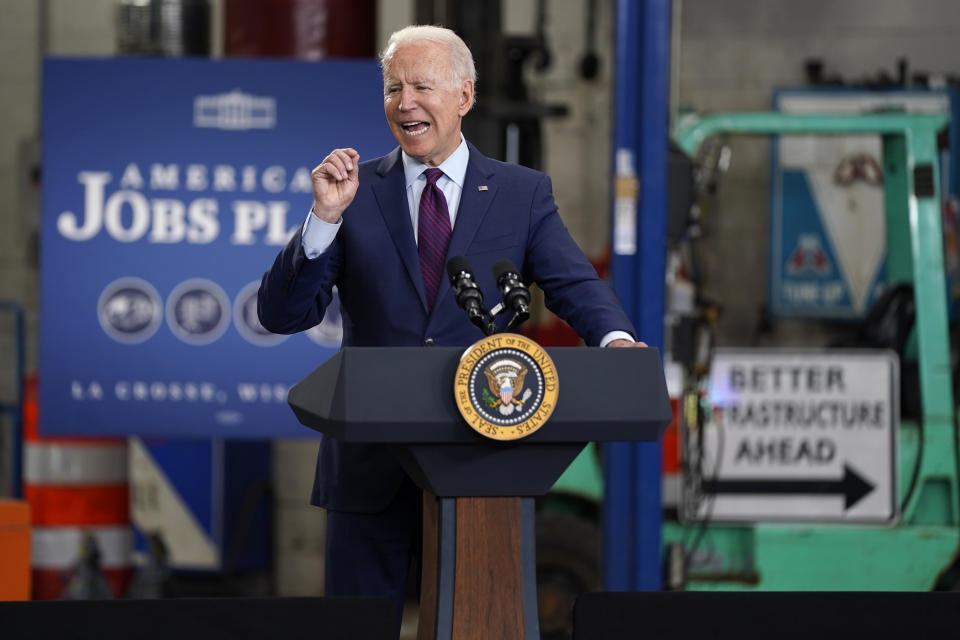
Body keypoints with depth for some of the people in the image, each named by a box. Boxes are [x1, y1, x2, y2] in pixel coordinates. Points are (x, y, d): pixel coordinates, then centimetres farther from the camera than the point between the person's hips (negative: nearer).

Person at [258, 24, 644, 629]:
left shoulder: (523, 193, 6)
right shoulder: (356, 190, 4)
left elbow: (575, 284, -6)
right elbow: (281, 316, -2)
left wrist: (614, 339, -27)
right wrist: (325, 218, -17)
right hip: (370, 465, 0)